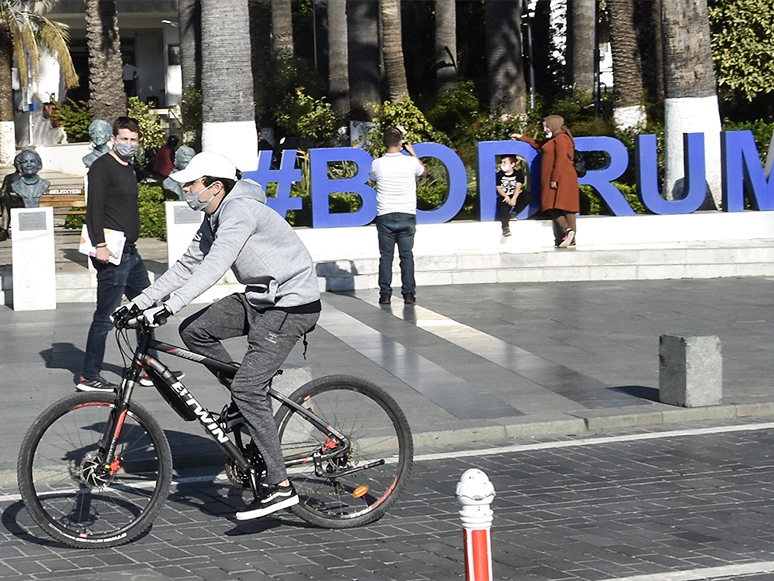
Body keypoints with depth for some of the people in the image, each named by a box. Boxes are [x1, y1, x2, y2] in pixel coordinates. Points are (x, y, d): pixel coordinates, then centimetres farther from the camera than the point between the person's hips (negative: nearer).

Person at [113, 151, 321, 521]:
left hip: (291, 305, -10)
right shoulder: (213, 220, 10)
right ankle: (249, 406, 14)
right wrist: (138, 303, 7)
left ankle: (279, 486, -11)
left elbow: (214, 266, -33)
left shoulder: (240, 211, -21)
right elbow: (186, 267, 13)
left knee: (248, 388, -15)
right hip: (259, 299, 10)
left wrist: (169, 307, -39)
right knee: (194, 331, 3)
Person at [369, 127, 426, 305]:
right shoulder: (410, 162, -6)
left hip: (385, 217, 0)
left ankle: (385, 294, 3)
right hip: (407, 216, 0)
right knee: (407, 256, 7)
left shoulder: (377, 164, -7)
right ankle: (409, 293, 5)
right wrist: (413, 152, 25)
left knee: (386, 256, 6)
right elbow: (423, 171, 17)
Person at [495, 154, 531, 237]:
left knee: (528, 195, -27)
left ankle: (513, 213, -29)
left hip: (515, 196, 1)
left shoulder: (518, 173, 8)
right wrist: (506, 196, -21)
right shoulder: (499, 175, 9)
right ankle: (505, 228, -46)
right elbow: (498, 188, -1)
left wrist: (514, 198, -23)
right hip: (504, 197, -1)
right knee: (504, 208, -32)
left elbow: (518, 186, -5)